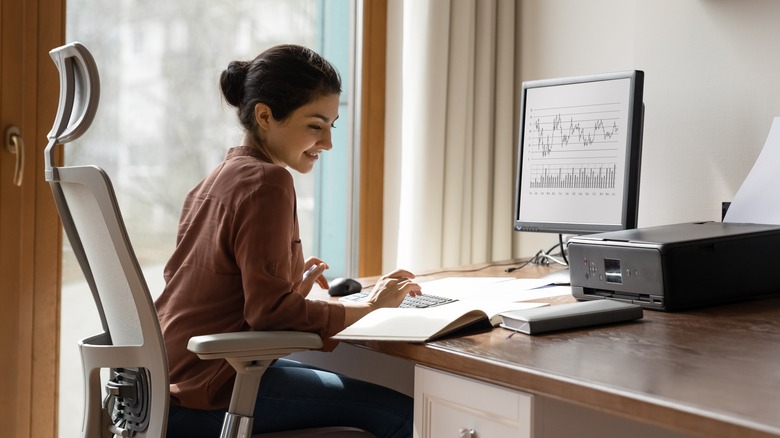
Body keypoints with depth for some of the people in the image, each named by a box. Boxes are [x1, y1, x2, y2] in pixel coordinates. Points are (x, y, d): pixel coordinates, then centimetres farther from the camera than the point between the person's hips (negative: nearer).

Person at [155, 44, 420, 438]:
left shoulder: (216, 179, 13)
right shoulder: (267, 182, -15)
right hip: (207, 396, -10)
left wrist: (292, 289, 12)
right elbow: (269, 311, -20)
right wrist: (368, 307, -11)